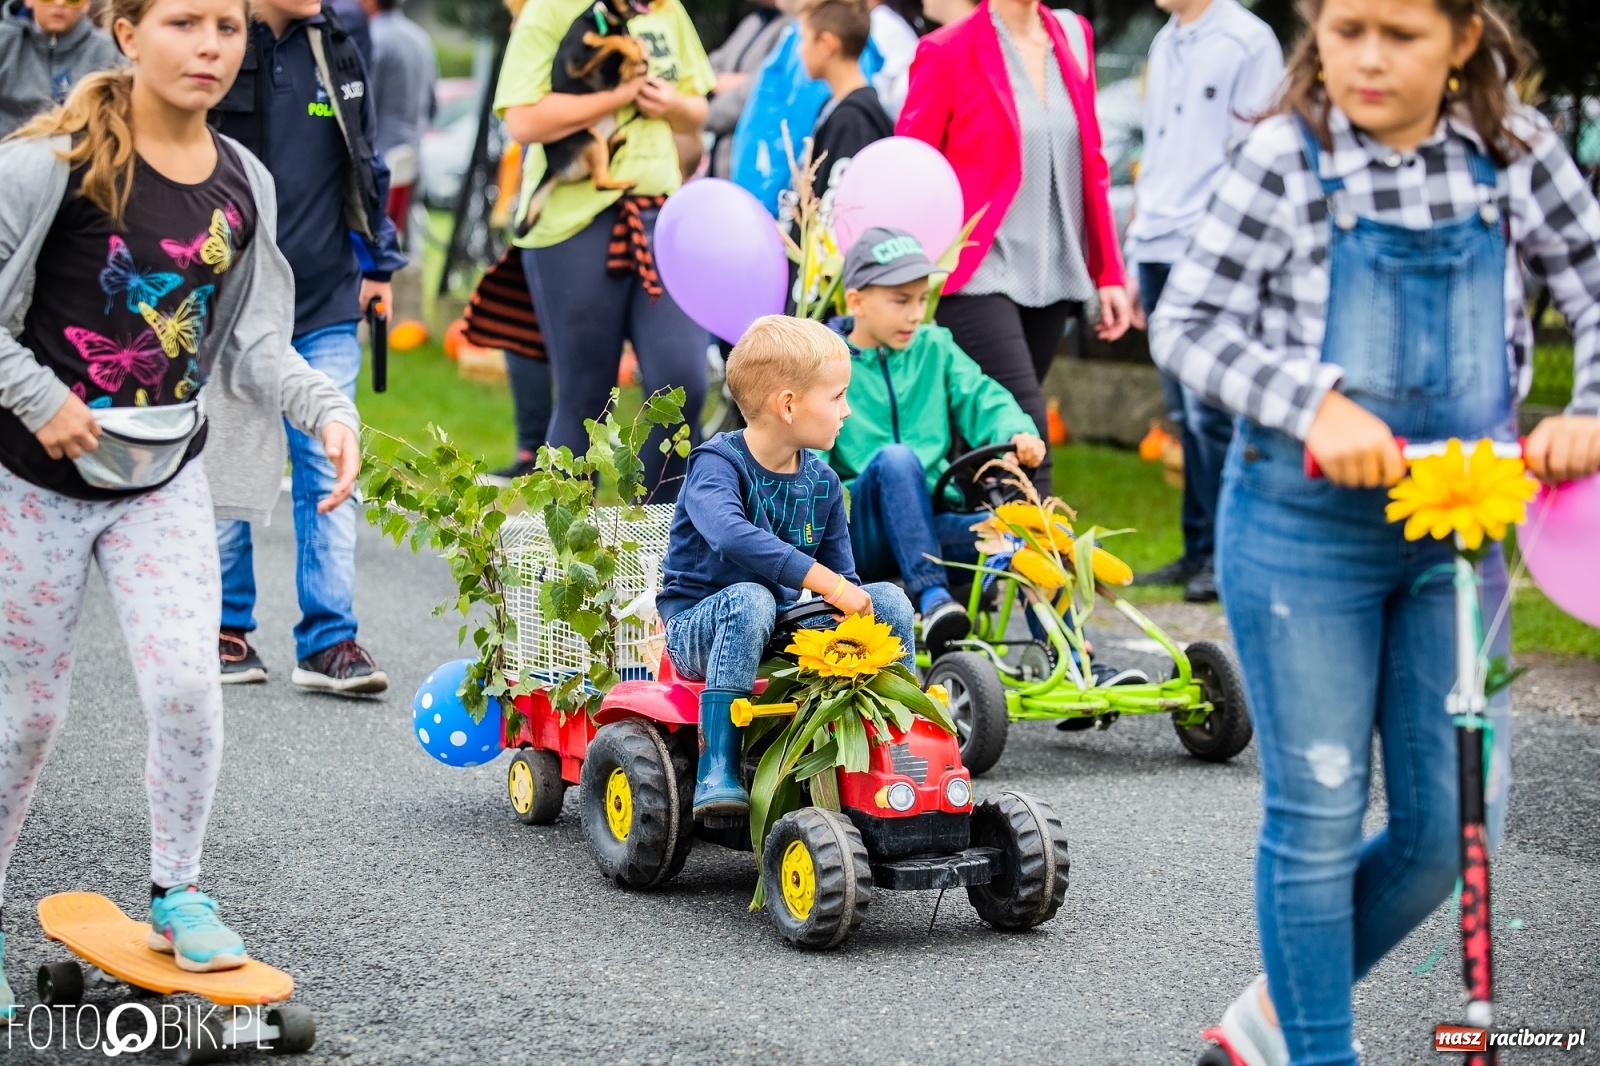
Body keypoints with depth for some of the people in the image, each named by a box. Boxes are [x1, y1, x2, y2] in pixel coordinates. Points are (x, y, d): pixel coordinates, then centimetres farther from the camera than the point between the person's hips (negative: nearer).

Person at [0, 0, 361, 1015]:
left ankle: (178, 894, 14)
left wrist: (329, 407, -11)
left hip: (167, 479, 3)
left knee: (186, 686, -10)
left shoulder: (243, 184, 1)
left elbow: (255, 344, 5)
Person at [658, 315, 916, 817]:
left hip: (780, 630, 6)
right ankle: (716, 772, -40)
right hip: (698, 627, -5)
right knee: (750, 599, -39)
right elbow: (732, 535, -38)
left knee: (890, 600, -11)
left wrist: (860, 604, -15)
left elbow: (843, 579, 9)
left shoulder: (822, 483, 5)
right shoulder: (717, 464, -16)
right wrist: (824, 581, -44)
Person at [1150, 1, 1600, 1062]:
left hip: (1458, 526, 4)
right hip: (1302, 527, -4)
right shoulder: (1287, 158, -9)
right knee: (1318, 816, 4)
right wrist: (1314, 404, -26)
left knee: (1454, 824, 7)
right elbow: (1188, 324, -11)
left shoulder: (1513, 149, 0)